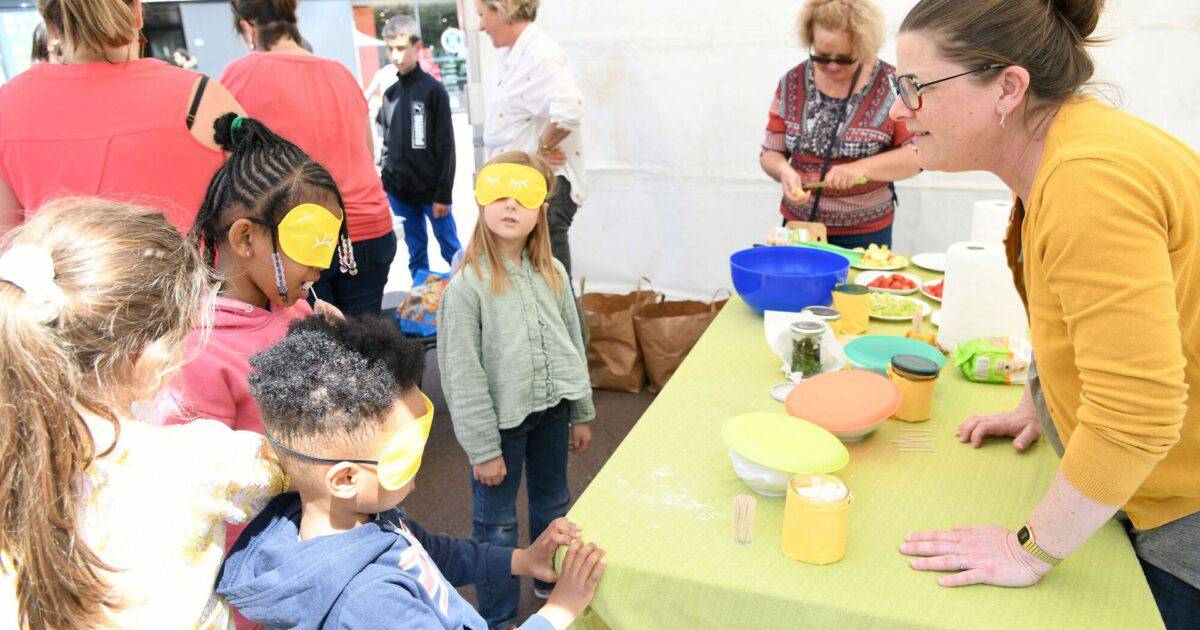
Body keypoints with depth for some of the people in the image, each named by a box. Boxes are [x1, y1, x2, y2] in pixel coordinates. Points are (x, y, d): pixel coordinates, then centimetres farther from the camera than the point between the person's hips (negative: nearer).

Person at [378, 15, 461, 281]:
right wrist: (385, 179, 7)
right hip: (398, 191, 4)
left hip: (431, 190, -4)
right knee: (415, 251, 12)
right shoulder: (388, 90, 8)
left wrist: (443, 194, -11)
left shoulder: (433, 90, -6)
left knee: (451, 249, 4)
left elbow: (445, 146, -8)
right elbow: (385, 140, 15)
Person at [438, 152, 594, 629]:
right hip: (502, 421, -5)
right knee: (497, 523, 9)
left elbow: (572, 343, 9)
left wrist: (581, 413, 12)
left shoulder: (552, 273, 0)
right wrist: (484, 449, -13)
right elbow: (462, 375, -15)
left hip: (552, 411, 5)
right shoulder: (466, 286, -16)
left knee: (553, 504, 23)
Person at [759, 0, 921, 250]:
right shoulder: (792, 84, 0)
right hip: (798, 225, 3)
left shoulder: (890, 84, -8)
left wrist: (862, 167, -24)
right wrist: (784, 171, -18)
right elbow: (770, 153, 3)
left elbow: (919, 153, -10)